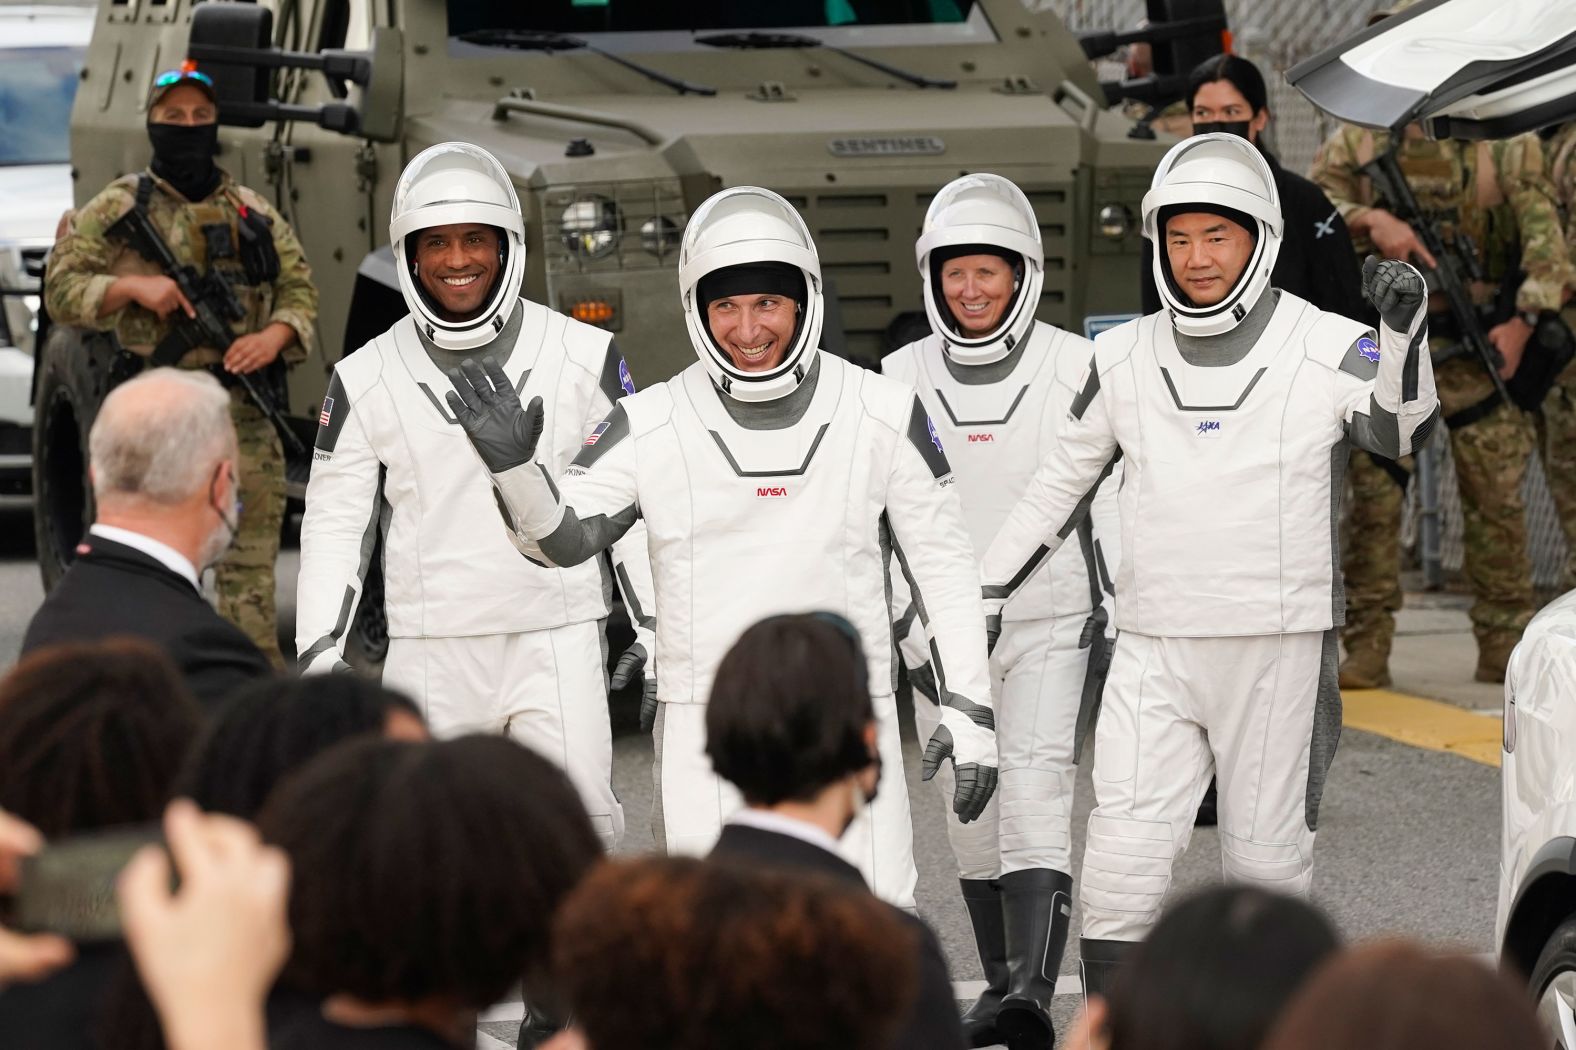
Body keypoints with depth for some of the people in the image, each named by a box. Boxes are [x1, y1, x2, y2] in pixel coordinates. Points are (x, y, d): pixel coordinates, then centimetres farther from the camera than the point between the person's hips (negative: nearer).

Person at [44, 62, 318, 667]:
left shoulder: (253, 214, 13)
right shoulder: (116, 210, 4)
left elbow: (299, 290, 16)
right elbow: (61, 291, 2)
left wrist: (275, 336, -5)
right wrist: (132, 286, -14)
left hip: (245, 412, 2)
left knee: (250, 569, 1)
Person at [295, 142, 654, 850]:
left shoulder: (585, 358, 1)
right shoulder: (366, 380, 2)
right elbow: (335, 521, 7)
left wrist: (655, 628, 5)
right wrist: (319, 648, -1)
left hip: (558, 644, -1)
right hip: (430, 652, 1)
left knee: (582, 828, -11)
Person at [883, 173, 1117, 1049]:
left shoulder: (1075, 369, -3)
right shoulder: (904, 378, 5)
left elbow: (1112, 501, -1)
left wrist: (1120, 624, -4)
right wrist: (903, 628, 5)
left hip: (1053, 623, -4)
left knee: (1036, 795, -19)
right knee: (972, 815, 9)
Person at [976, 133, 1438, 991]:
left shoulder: (1329, 351, -4)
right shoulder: (1124, 360, 7)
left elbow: (1403, 430, -22)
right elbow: (1060, 484, 18)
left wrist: (1402, 331, -38)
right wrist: (986, 591, 16)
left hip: (1279, 650, -3)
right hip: (1153, 653, 3)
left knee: (1266, 857, 5)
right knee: (1121, 866, -5)